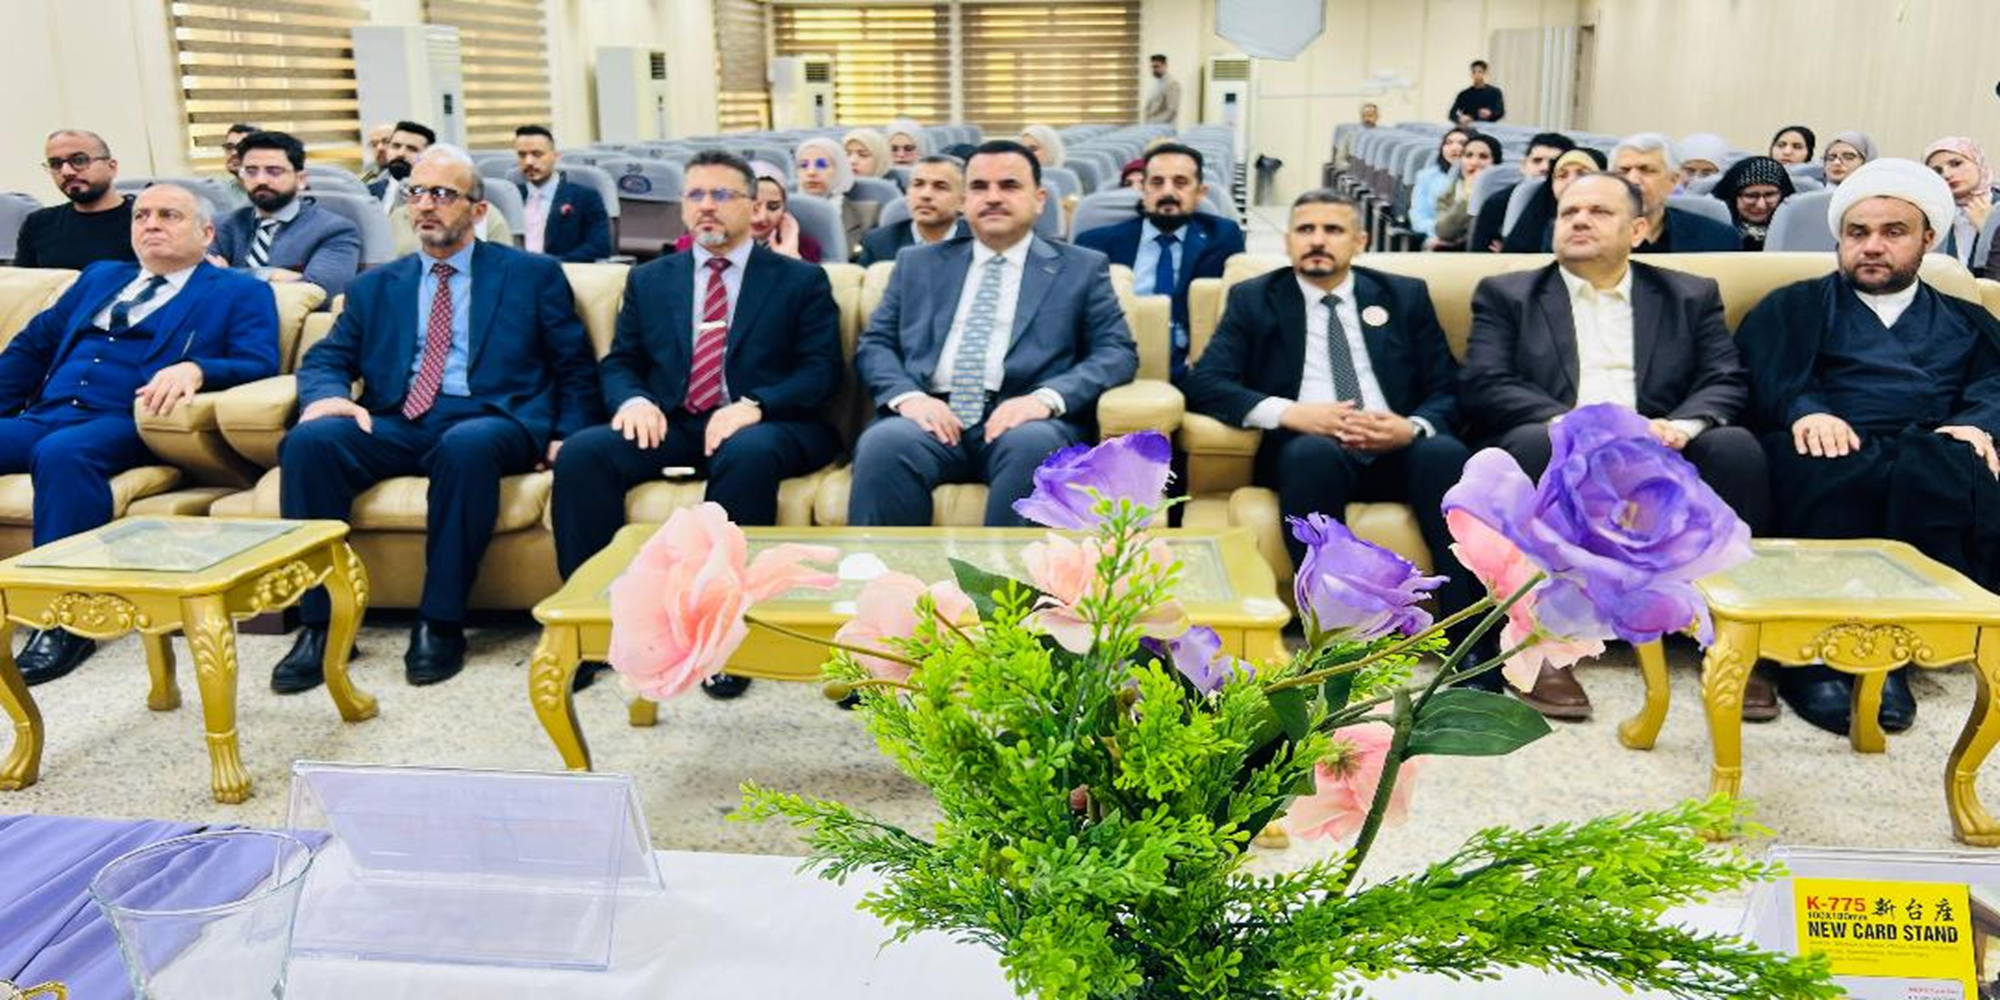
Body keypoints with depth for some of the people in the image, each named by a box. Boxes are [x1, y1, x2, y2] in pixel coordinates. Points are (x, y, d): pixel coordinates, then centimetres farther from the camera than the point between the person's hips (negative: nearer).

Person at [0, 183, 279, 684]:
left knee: (63, 453, -36)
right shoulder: (100, 276, 29)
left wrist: (195, 369, -23)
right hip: (40, 417, 6)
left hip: (130, 424, -5)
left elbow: (259, 367, -4)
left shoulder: (239, 293, 12)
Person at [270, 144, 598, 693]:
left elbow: (576, 368, 12)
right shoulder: (375, 287, 23)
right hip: (394, 425, 3)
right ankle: (319, 623, -20)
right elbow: (325, 359, 17)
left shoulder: (533, 274, 15)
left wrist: (568, 438, -4)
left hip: (489, 422, -3)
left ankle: (441, 623, -26)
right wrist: (327, 395, -8)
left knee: (467, 445, -38)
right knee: (309, 439, -27)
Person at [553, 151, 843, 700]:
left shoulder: (801, 280, 9)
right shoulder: (649, 280, 19)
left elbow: (822, 370, -1)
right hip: (668, 425, 3)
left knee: (749, 453, -39)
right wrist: (634, 399, -9)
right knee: (581, 453, -25)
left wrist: (754, 405, -19)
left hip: (763, 426, -3)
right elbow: (618, 362, 16)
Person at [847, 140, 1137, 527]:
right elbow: (874, 344, 15)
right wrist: (908, 396, -8)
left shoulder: (1082, 268, 16)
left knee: (1032, 444, -36)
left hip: (1024, 420, -1)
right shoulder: (918, 264, 22)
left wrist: (1046, 398, -13)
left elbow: (1118, 351, 6)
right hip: (932, 417, 1)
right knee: (883, 444, -32)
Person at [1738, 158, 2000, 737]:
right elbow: (1759, 371, 7)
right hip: (1829, 450, -1)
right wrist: (1804, 409, -15)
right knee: (1825, 474, -39)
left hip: (1932, 455, 2)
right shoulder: (1795, 307, 26)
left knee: (1942, 473, -36)